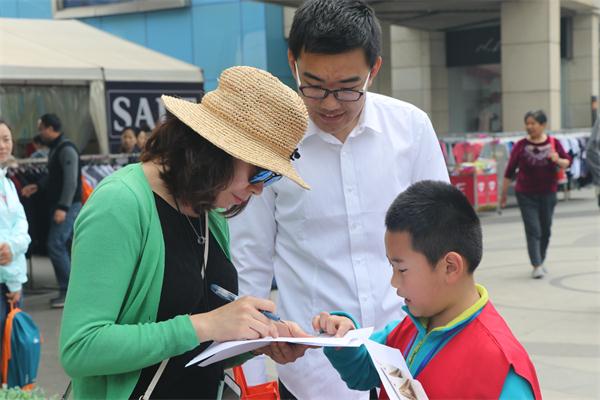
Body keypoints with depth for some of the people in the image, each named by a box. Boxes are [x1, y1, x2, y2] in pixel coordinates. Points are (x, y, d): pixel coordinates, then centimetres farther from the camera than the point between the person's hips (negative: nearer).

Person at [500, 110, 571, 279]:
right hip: (526, 195, -2)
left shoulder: (554, 143, -1)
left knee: (545, 230, 11)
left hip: (548, 194, 2)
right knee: (533, 230, -9)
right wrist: (504, 193, 2)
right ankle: (536, 266, -10)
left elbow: (567, 162, 4)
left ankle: (540, 261, 28)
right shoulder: (521, 145, -5)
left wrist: (558, 160, -19)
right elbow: (510, 171, 0)